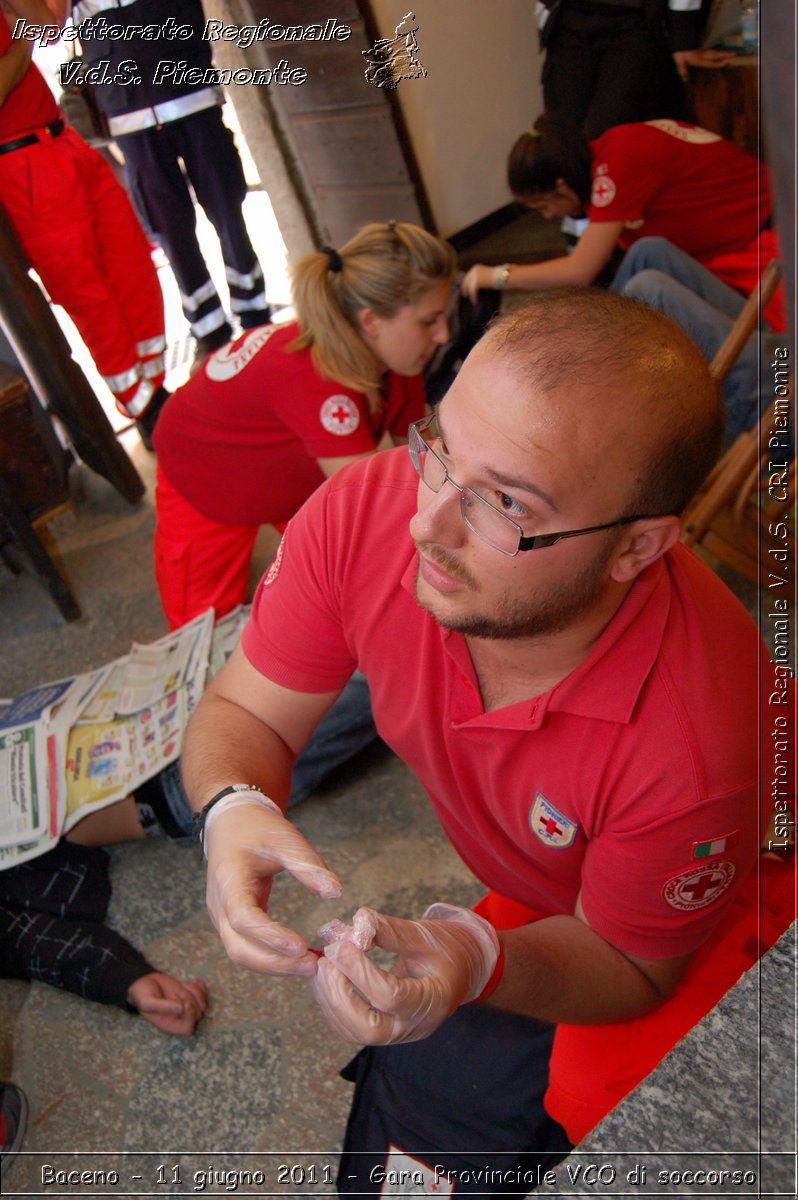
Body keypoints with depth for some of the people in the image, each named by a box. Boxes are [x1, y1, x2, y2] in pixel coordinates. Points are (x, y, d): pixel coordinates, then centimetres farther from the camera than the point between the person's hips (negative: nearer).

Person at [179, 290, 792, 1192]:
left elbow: (630, 965, -19)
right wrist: (232, 807, -39)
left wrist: (483, 963, -39)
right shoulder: (366, 510, -31)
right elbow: (242, 712, -17)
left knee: (443, 1084, -12)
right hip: (513, 873, 4)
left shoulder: (696, 745, -39)